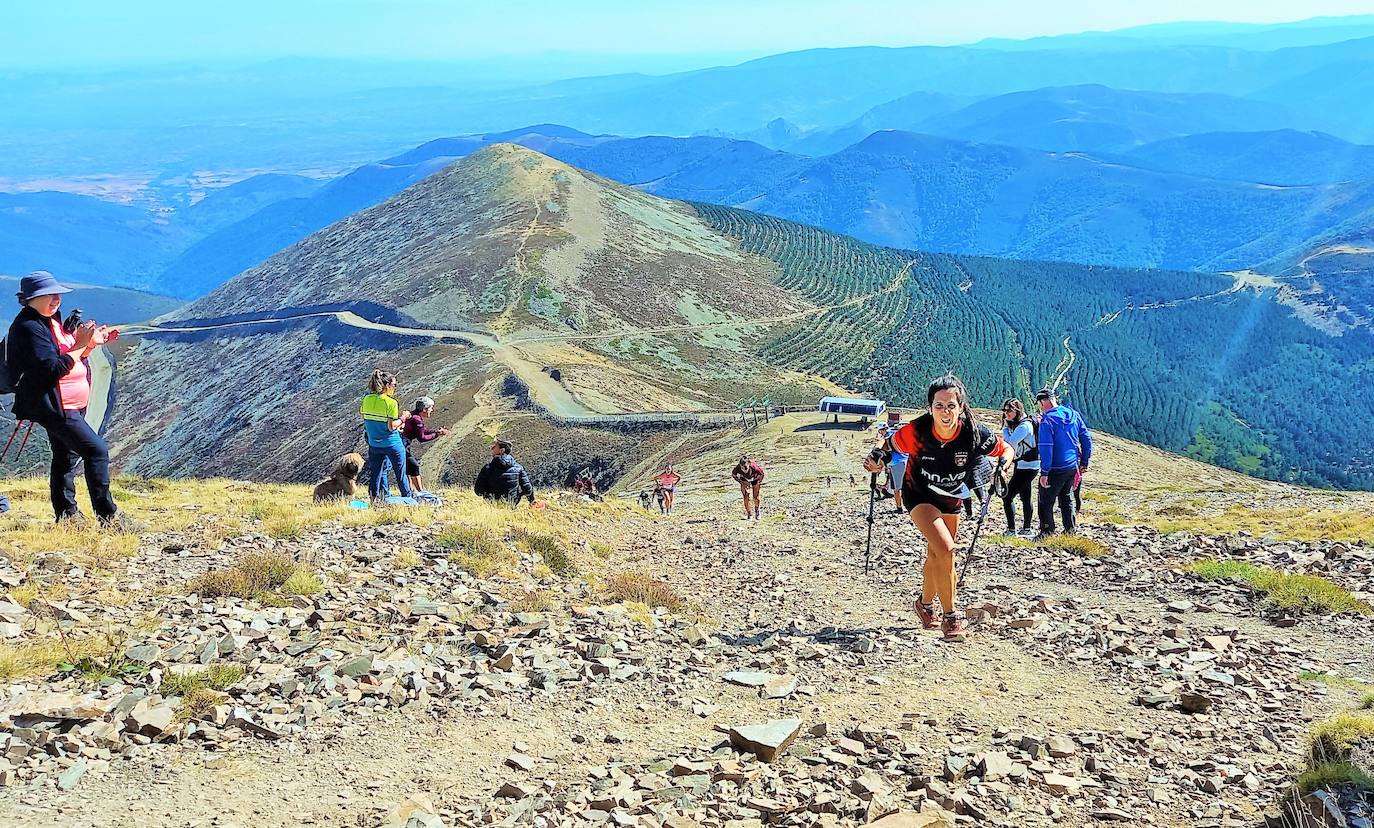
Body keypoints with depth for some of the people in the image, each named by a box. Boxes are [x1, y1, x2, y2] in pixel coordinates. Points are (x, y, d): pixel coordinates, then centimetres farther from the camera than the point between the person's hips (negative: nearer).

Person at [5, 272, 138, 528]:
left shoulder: (51, 320, 13)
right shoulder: (28, 327, -17)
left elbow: (71, 358, 19)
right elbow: (52, 368, -24)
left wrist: (92, 343, 3)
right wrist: (80, 345, -23)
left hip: (71, 405, 10)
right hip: (53, 407, -10)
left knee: (66, 457, 14)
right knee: (97, 450, -14)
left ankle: (67, 514, 22)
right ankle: (107, 515, -10)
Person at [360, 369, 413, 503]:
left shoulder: (366, 400, -3)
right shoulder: (391, 403, -19)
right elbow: (391, 426, -20)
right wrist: (403, 418, -5)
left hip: (374, 444, 5)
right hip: (393, 444, -5)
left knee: (376, 473, 12)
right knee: (400, 473, 12)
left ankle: (374, 498, 8)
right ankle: (407, 497, 23)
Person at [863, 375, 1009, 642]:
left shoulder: (975, 434, -27)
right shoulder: (916, 432, -31)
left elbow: (1005, 450, -9)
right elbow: (892, 446, -11)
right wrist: (878, 462, -28)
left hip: (951, 497, 4)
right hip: (919, 494, -3)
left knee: (936, 554, 18)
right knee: (945, 549, -22)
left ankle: (926, 604, 44)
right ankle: (950, 617, -11)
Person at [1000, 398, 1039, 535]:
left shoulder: (1024, 425, -20)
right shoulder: (1017, 424, 10)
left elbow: (1009, 443, -27)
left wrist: (1005, 428, -13)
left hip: (1027, 467, -11)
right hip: (1028, 466, 11)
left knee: (1007, 497, -9)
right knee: (1025, 498, 19)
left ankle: (1011, 530, -7)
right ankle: (1026, 529, 29)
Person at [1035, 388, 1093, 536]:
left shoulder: (1047, 420, -18)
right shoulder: (1074, 415, 4)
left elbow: (1046, 448, -23)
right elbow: (1087, 439, 10)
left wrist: (1044, 473, -20)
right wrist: (1084, 462, 16)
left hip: (1055, 469, -7)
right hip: (1072, 466, 7)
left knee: (1046, 502, 5)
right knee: (1067, 499, 22)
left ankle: (1047, 532, 6)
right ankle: (1070, 529, 26)